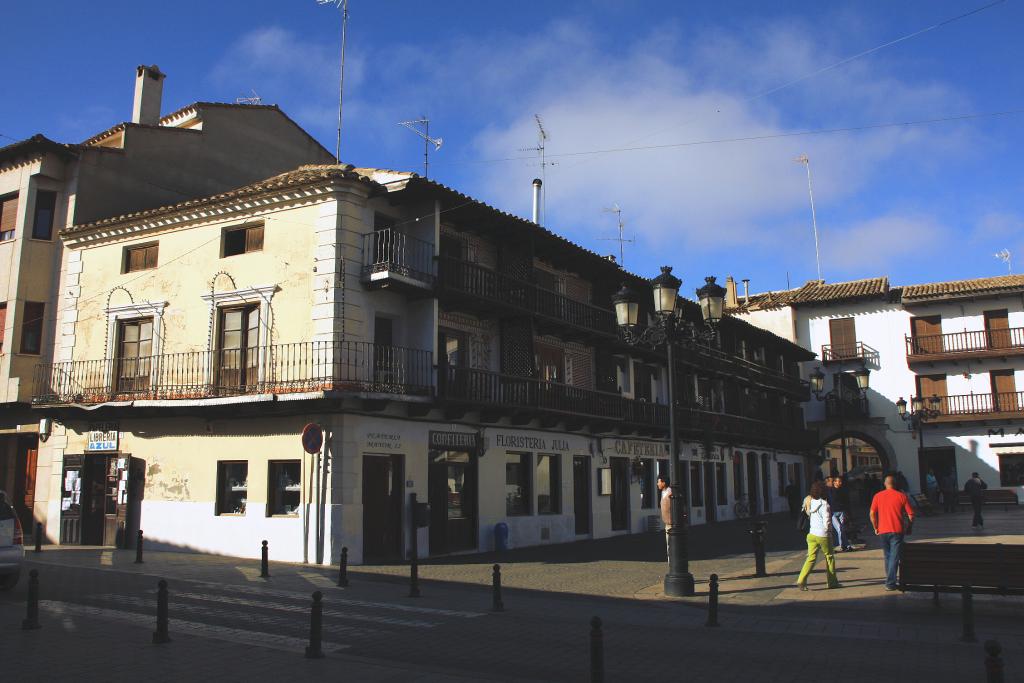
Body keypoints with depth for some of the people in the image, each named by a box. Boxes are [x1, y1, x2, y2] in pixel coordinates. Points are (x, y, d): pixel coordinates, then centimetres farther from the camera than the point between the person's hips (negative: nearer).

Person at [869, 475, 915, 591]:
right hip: (897, 531, -2)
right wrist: (908, 527, 11)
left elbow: (872, 514, -2)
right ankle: (890, 583, -6)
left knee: (887, 556, 17)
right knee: (894, 557, -1)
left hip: (882, 531, 2)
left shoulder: (878, 496, 3)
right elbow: (911, 515, -3)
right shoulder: (901, 496, -1)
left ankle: (890, 580, 25)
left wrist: (875, 528, 9)